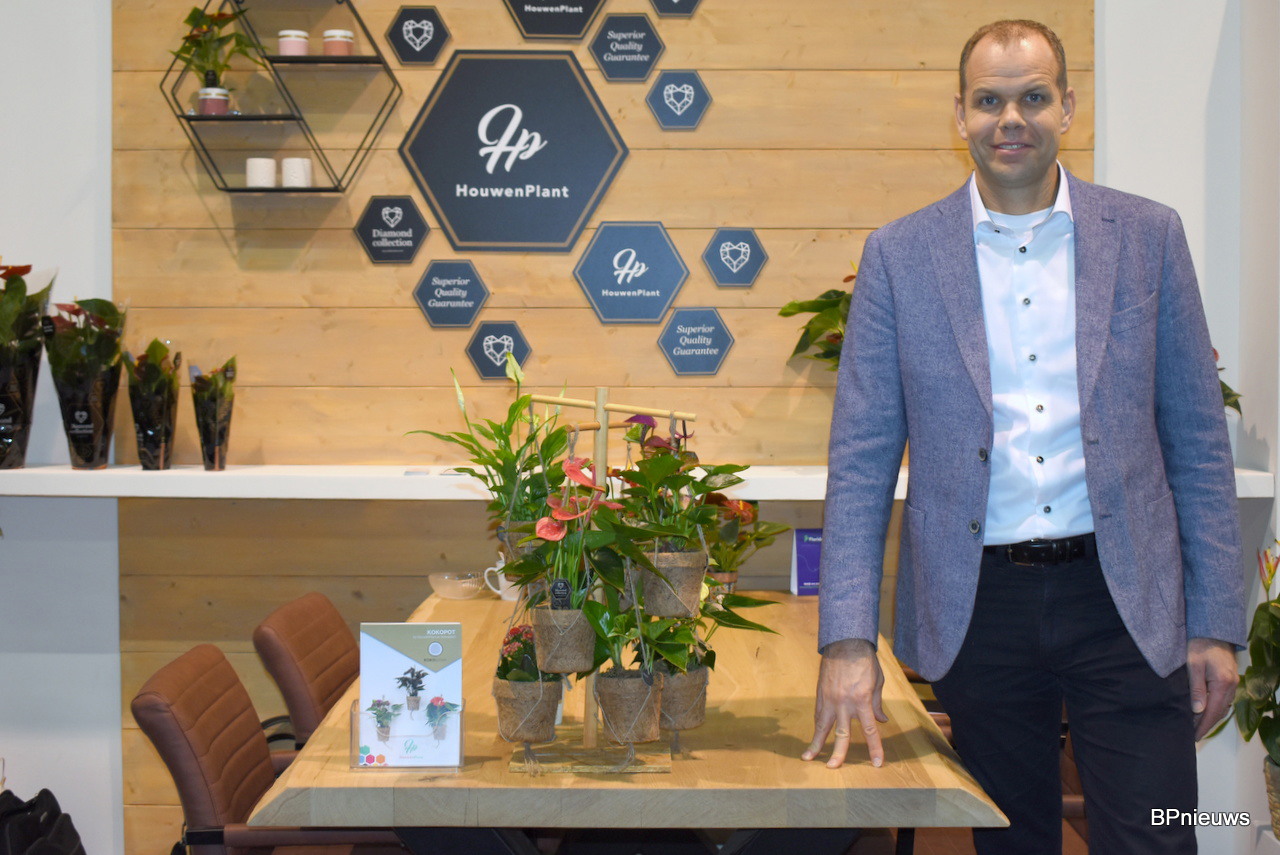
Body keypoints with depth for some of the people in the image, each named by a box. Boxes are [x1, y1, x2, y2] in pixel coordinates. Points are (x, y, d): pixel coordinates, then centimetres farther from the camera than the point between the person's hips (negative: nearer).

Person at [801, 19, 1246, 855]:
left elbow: (1199, 441, 6)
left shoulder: (1147, 236, 3)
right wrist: (848, 642, -7)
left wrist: (1216, 624, 1)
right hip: (979, 603, 0)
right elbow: (861, 463, 1)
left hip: (1123, 600, 0)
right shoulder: (900, 255, 2)